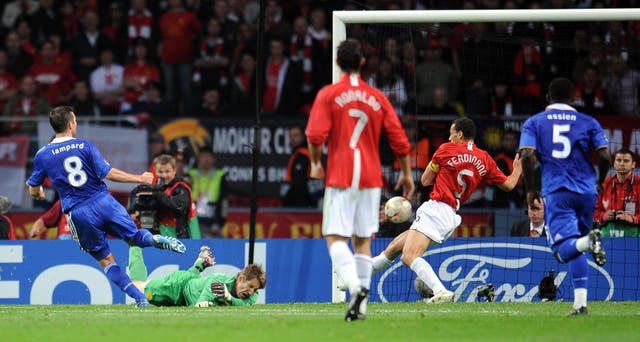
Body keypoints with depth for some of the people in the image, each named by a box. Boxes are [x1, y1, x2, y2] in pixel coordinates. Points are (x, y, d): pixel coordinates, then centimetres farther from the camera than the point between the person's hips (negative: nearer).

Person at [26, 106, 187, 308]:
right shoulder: (84, 146, -2)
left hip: (78, 214, 0)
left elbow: (34, 191, 9)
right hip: (103, 202, 0)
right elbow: (108, 173, -9)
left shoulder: (42, 156, 2)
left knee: (105, 259, 10)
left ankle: (139, 298, -1)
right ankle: (155, 239, -22)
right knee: (134, 237, 14)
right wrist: (139, 179, 2)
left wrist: (39, 193, 34)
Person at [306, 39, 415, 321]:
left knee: (335, 237, -5)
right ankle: (360, 306, 6)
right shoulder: (377, 98, 7)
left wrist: (316, 163, 5)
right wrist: (406, 174, 16)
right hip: (371, 177, 4)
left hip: (340, 176, -4)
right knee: (363, 240, 9)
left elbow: (316, 135, -13)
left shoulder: (328, 95, -3)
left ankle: (355, 285, -31)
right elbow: (399, 139, 6)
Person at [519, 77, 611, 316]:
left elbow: (527, 156, -7)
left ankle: (587, 241, -42)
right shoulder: (588, 122, 9)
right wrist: (599, 182, 17)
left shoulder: (534, 122, 7)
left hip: (556, 192, -2)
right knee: (576, 250, 15)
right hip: (586, 191, 2)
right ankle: (580, 303, 4)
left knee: (564, 251, -9)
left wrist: (530, 189, 5)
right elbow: (605, 156, -1)